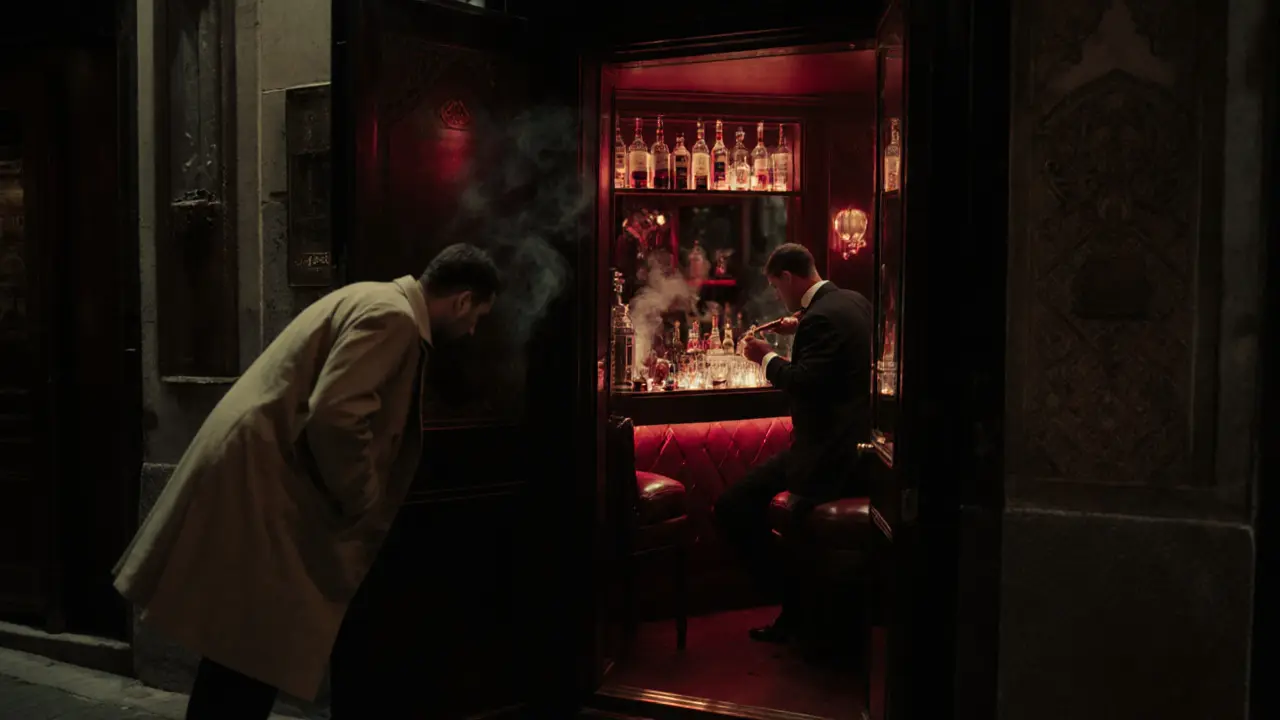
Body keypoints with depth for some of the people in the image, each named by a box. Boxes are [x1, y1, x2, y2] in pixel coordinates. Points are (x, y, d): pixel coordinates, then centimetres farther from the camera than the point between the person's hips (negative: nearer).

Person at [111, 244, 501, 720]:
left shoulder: (376, 301, 17)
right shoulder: (393, 316, -15)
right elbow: (334, 416, -26)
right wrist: (366, 510, -12)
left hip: (257, 475, 10)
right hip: (256, 483, -10)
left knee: (246, 654, 16)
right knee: (254, 655, -3)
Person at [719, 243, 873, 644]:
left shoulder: (820, 317, -20)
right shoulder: (855, 301, 10)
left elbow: (803, 382, -28)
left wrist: (767, 358, -12)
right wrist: (800, 331, 17)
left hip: (828, 452, -11)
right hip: (852, 438, 11)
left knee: (732, 507, -10)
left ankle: (794, 603, 2)